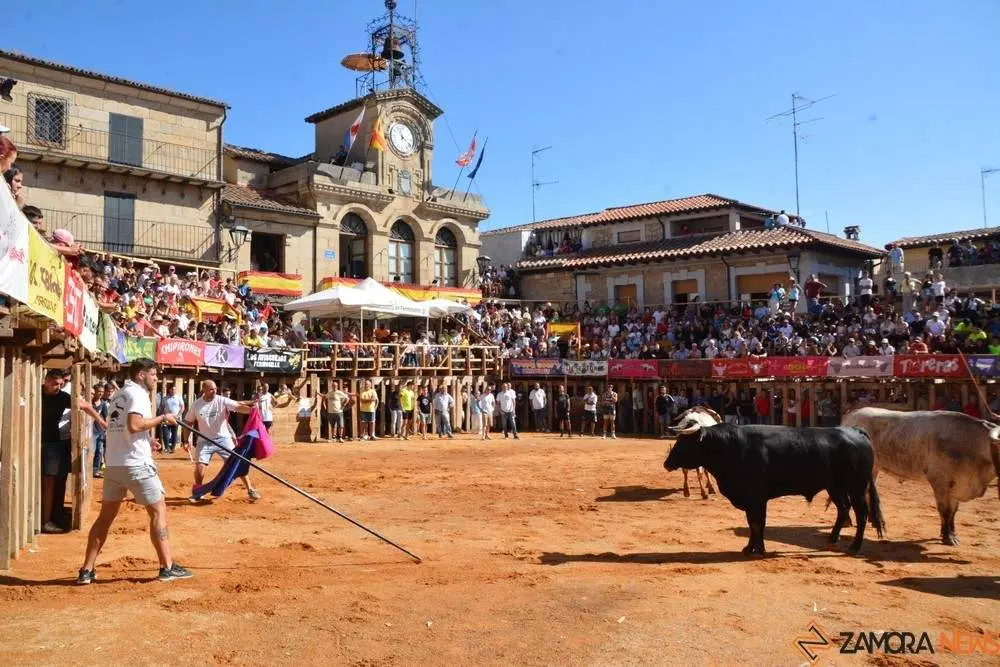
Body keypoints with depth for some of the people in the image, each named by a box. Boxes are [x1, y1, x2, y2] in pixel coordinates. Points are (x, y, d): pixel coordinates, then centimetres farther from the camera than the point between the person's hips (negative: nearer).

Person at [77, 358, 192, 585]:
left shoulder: (119, 394, 18)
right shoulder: (137, 393, -10)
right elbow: (134, 424, -24)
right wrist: (161, 418, -13)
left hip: (113, 464, 8)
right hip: (136, 464, -8)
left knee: (106, 516, 13)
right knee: (158, 510, 1)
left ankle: (87, 570, 13)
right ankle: (167, 567, 3)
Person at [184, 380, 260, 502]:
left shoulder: (222, 400, -11)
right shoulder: (196, 405, -5)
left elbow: (239, 407, -23)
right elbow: (188, 423, 7)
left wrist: (252, 410, -42)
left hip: (223, 438, -1)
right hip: (205, 441, 1)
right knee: (199, 466, -6)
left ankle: (250, 490, 7)